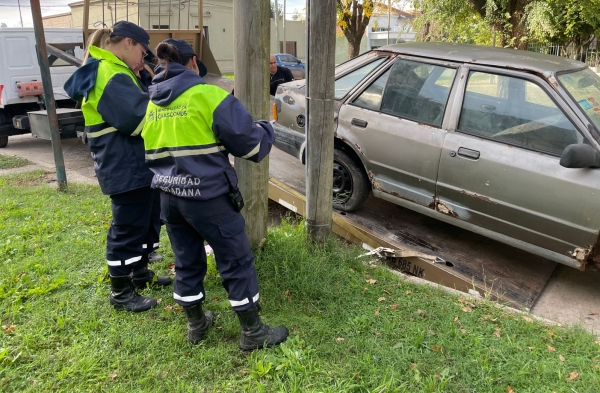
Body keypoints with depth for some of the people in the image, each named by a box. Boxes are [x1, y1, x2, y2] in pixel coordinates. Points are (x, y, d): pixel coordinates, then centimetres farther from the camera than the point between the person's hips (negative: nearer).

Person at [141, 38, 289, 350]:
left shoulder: (151, 105, 9)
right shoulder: (208, 95, -12)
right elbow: (248, 141, -12)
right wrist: (265, 131, 9)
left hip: (168, 197, 7)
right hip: (207, 198, -7)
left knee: (186, 261, 19)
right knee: (237, 260, 6)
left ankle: (195, 324, 33)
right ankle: (252, 332, 16)